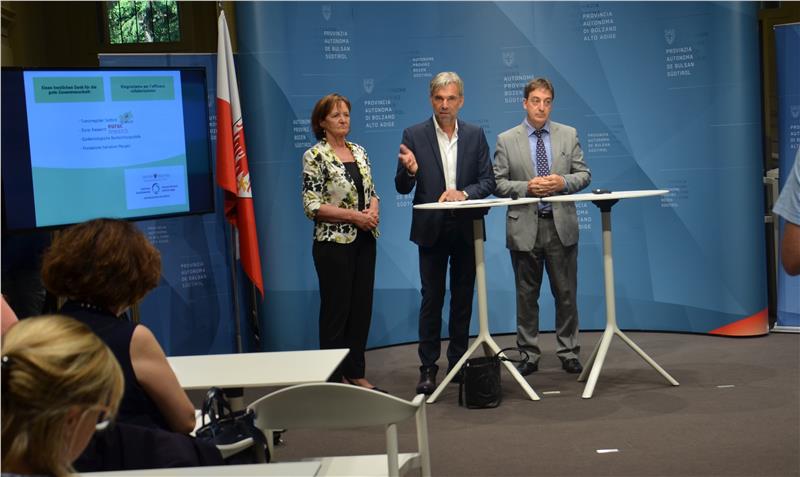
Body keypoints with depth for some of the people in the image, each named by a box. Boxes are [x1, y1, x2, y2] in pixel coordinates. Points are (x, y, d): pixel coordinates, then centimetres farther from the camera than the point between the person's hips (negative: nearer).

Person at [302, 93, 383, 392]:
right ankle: (335, 377, 13)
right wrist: (353, 215, -18)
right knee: (336, 309, 2)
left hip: (364, 241, 7)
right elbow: (311, 206, -14)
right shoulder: (315, 156, -9)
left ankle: (356, 372, 21)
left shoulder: (359, 152, 11)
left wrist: (373, 210, -6)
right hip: (334, 243, -6)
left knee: (362, 307, 10)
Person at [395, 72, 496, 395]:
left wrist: (464, 193, -19)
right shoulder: (414, 135, -2)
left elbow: (488, 181, 0)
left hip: (467, 228, 2)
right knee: (432, 298, 0)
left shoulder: (475, 135, 4)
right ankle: (428, 368, 5)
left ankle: (458, 362, 21)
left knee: (463, 297, 10)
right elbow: (402, 188, -2)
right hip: (432, 229, -2)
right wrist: (410, 171, -24)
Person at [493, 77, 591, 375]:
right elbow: (497, 183, 0)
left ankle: (568, 353, 17)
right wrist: (527, 187, -15)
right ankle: (529, 355, 17)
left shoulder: (568, 135, 7)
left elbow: (584, 174, 7)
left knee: (566, 293, 6)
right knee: (527, 294, 7)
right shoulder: (506, 140, 2)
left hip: (562, 226, 1)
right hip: (524, 227, -1)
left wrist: (564, 182, -13)